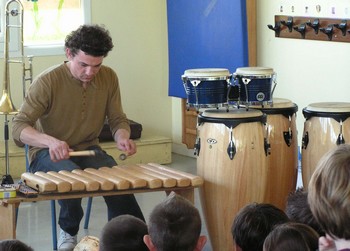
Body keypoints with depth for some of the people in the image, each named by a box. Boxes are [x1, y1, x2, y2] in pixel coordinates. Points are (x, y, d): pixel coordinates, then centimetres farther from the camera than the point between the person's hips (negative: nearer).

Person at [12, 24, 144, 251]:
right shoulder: (48, 81, -18)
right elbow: (19, 126, -20)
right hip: (48, 154, -3)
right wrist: (50, 141, -40)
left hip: (88, 150, 3)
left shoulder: (109, 77, -4)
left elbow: (118, 119, 5)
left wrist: (122, 137, -20)